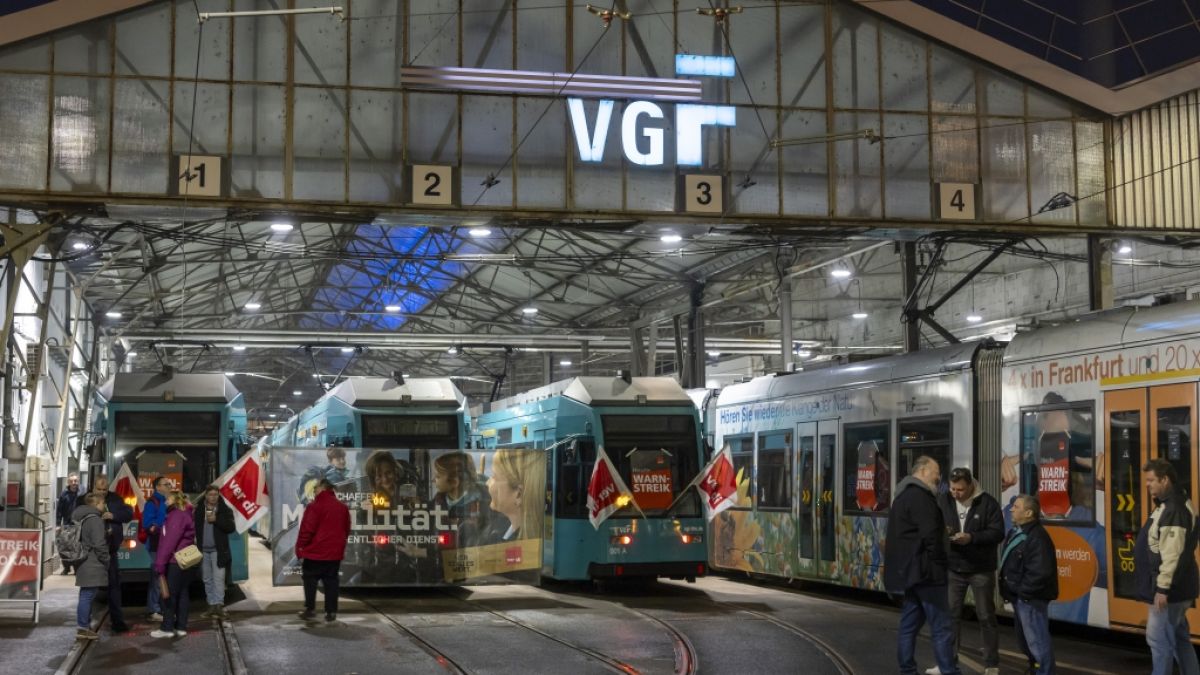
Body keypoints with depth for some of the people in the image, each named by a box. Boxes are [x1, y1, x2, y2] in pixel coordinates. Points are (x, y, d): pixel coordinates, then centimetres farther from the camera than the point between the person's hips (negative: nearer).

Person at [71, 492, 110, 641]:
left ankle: (85, 626, 21)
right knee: (88, 595, -7)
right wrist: (105, 561, -7)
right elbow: (99, 544, -19)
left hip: (84, 564, 10)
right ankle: (83, 629, -6)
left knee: (86, 596, 15)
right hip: (92, 565, -10)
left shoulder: (81, 518, 16)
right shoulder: (95, 520, -14)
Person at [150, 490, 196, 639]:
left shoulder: (177, 516, -14)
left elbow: (169, 541, -20)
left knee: (168, 594, -3)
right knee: (181, 594, 11)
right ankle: (181, 627, 14)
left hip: (175, 563, -10)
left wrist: (160, 563, -21)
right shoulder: (183, 515, 18)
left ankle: (167, 628, 0)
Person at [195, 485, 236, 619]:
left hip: (218, 551, -3)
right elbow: (195, 528, 6)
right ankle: (212, 606, 13)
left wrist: (216, 520, -15)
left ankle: (219, 606, -12)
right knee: (207, 580, 7)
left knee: (218, 578, -10)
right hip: (203, 550, 3)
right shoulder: (199, 511, 9)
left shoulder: (225, 510, 3)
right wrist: (196, 546, -6)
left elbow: (231, 527, -6)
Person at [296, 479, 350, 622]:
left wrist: (300, 547, -5)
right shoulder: (342, 507, 9)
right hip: (335, 553, 5)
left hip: (315, 551, -5)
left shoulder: (315, 506, -12)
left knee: (310, 580, 7)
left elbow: (307, 529, -14)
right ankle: (331, 611, 5)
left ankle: (310, 609, 7)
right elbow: (346, 530, 16)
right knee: (331, 581, 8)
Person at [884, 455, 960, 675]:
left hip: (908, 570, 10)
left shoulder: (904, 495, 19)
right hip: (925, 571, -10)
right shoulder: (919, 496, -15)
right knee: (942, 628, -9)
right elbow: (930, 535, -21)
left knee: (910, 624, 11)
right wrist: (940, 564, -11)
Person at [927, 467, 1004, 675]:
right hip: (952, 568, 3)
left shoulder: (987, 502, -11)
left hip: (981, 570, -3)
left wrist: (971, 538, -26)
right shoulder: (943, 500, -1)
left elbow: (998, 533, -14)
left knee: (986, 617, 7)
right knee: (950, 615, 7)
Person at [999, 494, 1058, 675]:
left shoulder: (1037, 537, -21)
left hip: (1031, 598, -11)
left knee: (1036, 641, -7)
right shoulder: (1016, 533, 11)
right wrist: (1011, 591, 12)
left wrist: (1023, 591, -20)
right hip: (1019, 597, 11)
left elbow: (1040, 572, -27)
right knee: (1024, 639, 21)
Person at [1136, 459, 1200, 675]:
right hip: (1176, 586, 11)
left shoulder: (1173, 509, -21)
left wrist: (1162, 588, -25)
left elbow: (1172, 553, -26)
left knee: (1159, 638, -4)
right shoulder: (1170, 505, 13)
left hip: (1171, 587, -11)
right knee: (1178, 638, 16)